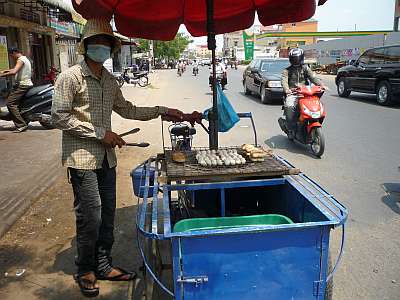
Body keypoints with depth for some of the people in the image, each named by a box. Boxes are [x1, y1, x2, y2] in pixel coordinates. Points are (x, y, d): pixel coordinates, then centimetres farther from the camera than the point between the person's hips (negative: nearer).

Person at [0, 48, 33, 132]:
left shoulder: (21, 59, -9)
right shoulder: (26, 59, 23)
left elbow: (14, 72, -22)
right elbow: (16, 69, 36)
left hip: (22, 85, -11)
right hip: (27, 83, 11)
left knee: (10, 103, -15)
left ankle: (21, 125, -22)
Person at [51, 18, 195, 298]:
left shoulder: (110, 80, 12)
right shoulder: (70, 78, -8)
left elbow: (127, 109, 20)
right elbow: (60, 117, -12)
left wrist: (161, 112, 14)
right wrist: (100, 132, -15)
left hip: (106, 157, 7)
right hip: (82, 158, -7)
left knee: (107, 214, 12)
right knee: (90, 217, -2)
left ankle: (103, 266, 29)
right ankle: (85, 270, 21)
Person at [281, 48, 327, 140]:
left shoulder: (305, 68, 18)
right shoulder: (287, 71, 11)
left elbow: (312, 77, 5)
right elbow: (284, 81, -7)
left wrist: (321, 85, -14)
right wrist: (286, 89, -30)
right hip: (292, 94, -2)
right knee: (289, 107, -31)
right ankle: (291, 129, -20)